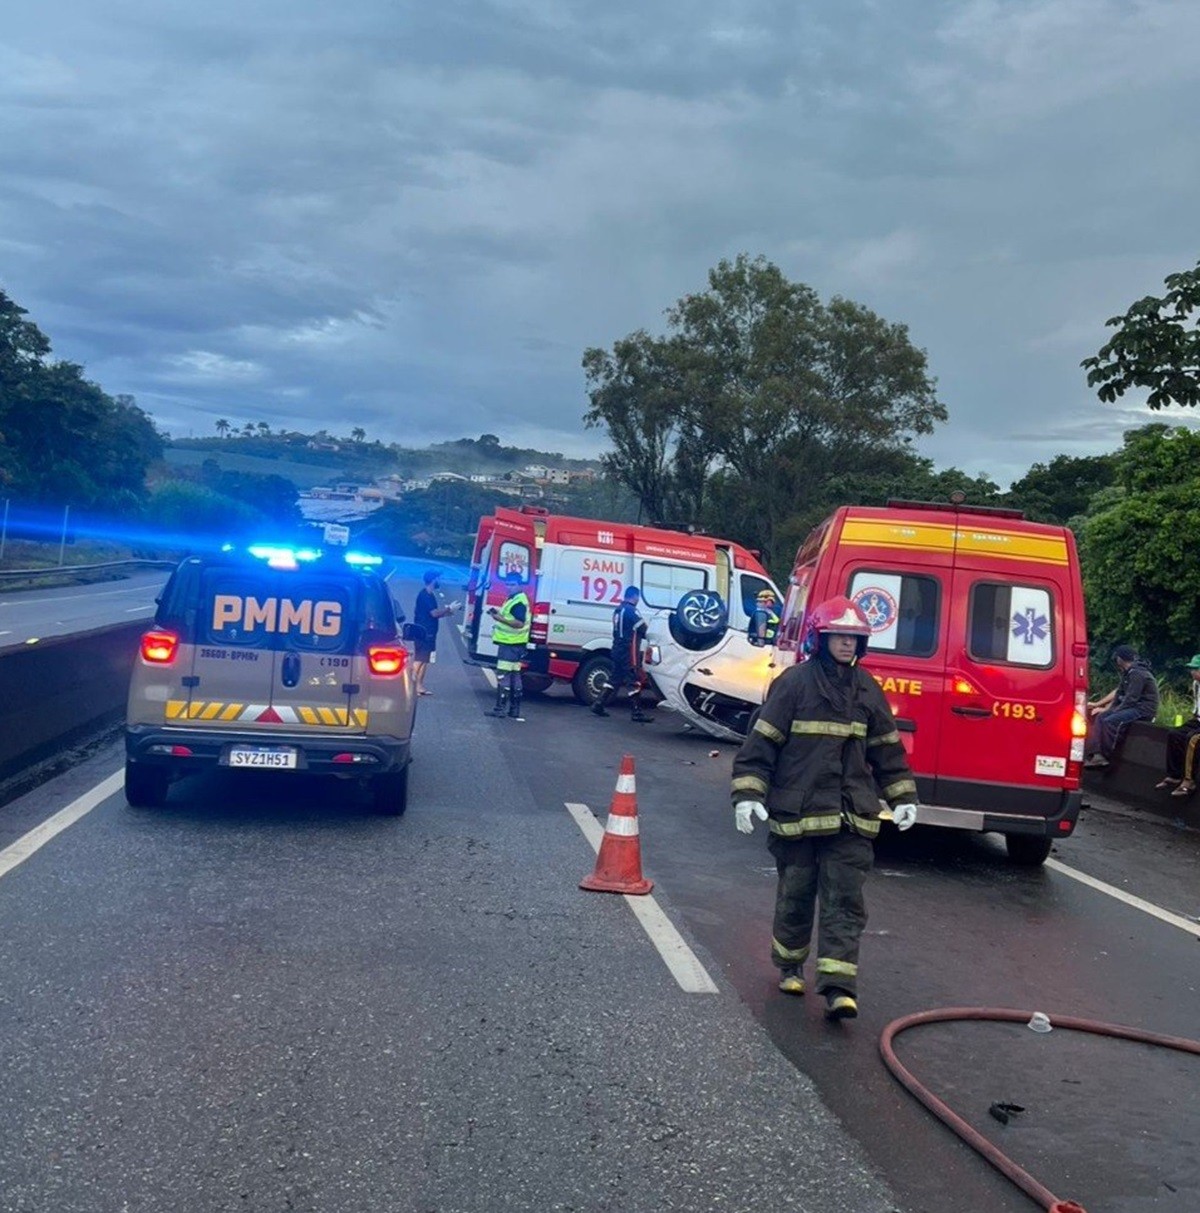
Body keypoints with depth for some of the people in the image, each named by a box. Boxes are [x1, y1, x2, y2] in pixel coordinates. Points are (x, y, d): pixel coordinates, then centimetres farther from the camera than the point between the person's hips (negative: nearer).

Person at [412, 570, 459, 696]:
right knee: (419, 659, -11)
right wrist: (449, 609, -8)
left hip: (428, 633, 10)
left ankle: (419, 685, 14)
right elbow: (434, 613, -19)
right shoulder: (425, 595, -15)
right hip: (423, 632, -10)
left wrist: (448, 611, 10)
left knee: (424, 660, 11)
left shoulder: (429, 594, 16)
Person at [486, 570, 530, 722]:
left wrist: (501, 618, -25)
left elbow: (520, 623, -24)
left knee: (503, 676, -9)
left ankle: (500, 708, -7)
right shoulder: (513, 599, 17)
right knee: (514, 676, 12)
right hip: (510, 643, 11)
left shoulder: (519, 602, -16)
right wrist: (498, 613, 9)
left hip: (510, 645, -11)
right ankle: (514, 711, 17)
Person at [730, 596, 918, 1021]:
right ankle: (789, 965, 32)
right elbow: (762, 740, -6)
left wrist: (902, 797, 16)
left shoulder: (866, 689, 8)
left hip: (852, 817, 3)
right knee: (796, 895, 10)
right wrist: (748, 794, -12)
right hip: (797, 811, -3)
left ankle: (838, 987, -4)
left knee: (845, 900, -3)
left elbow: (887, 747, 18)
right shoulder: (794, 683, -6)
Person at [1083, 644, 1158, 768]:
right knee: (1100, 717, -1)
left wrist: (1113, 710, -10)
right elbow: (1118, 692, 18)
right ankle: (1094, 754, -10)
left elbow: (1130, 699, -21)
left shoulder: (1138, 674, -17)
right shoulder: (1128, 673, 14)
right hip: (1134, 707, 10)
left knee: (1110, 721, -26)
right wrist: (1097, 704, 15)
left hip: (1143, 709, -10)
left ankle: (1107, 757, -15)